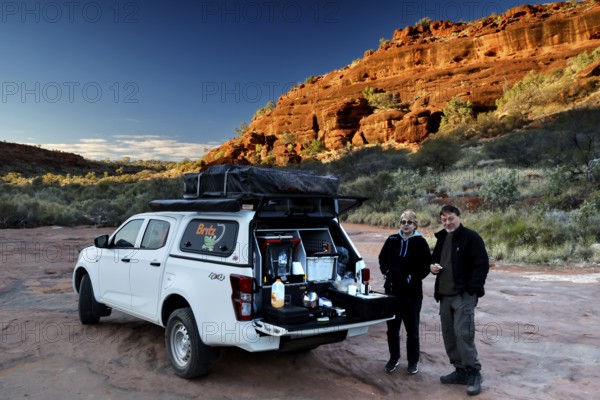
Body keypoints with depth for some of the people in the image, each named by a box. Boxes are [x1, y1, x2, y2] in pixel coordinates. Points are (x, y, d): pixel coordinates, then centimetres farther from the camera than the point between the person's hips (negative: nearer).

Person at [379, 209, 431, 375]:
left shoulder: (420, 243, -5)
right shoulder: (392, 240, 3)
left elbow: (426, 266, -2)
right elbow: (382, 259, 15)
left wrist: (412, 278, -11)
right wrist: (386, 272, 0)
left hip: (412, 292, -3)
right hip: (392, 290, 3)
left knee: (412, 329, 7)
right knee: (392, 327, 12)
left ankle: (413, 361, 22)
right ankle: (393, 358, 28)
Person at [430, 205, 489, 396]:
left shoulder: (471, 237, -9)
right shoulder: (442, 238, 15)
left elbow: (482, 264, -12)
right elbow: (434, 258, 28)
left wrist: (472, 290, -17)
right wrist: (433, 266, 4)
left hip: (464, 295, -8)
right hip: (445, 295, 8)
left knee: (463, 334, -12)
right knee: (449, 334, 9)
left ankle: (474, 373, 2)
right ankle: (461, 371, 21)